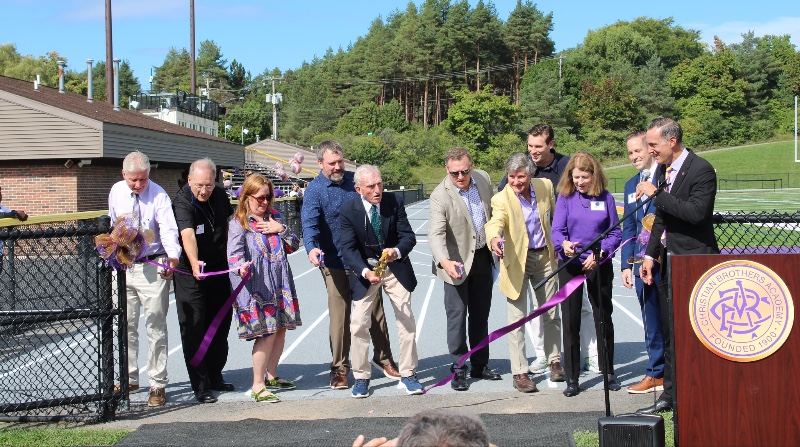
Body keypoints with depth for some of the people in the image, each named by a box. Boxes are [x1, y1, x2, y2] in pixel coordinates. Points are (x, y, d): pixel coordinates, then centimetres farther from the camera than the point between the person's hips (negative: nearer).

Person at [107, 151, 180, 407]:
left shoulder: (159, 196, -12)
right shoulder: (116, 192, 4)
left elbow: (169, 231, -23)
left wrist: (172, 257, -39)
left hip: (152, 268, -5)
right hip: (122, 266, 5)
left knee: (155, 327, -2)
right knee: (126, 326, 13)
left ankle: (158, 386, 4)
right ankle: (129, 380, 26)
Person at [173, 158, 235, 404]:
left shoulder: (220, 194, -2)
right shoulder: (183, 202, -21)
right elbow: (187, 235, -38)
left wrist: (230, 257, 19)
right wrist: (194, 263, -55)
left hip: (219, 270, 6)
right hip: (189, 274, -6)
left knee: (220, 325, 13)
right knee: (193, 328, -5)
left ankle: (215, 376, 27)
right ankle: (200, 385, 1)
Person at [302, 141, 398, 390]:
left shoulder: (354, 181, 5)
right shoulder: (315, 190, -9)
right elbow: (309, 223, -23)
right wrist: (311, 247, -43)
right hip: (335, 264, -4)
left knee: (376, 310, 12)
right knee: (339, 317, 1)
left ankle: (383, 358, 27)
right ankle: (339, 368, 13)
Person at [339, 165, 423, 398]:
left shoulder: (395, 203, -12)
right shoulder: (348, 210, -15)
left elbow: (408, 236, -11)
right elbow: (349, 248, -18)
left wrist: (397, 251, -33)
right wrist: (365, 272, -34)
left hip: (395, 267, 1)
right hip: (365, 269, -1)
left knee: (406, 322, 3)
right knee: (359, 324, -2)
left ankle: (408, 375, 15)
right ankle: (361, 377, 13)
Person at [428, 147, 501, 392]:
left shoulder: (484, 179, -4)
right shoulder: (440, 195, -22)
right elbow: (436, 233, -34)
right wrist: (444, 261, -49)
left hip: (482, 257, 5)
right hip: (457, 262, -5)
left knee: (480, 314, 15)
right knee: (457, 314, -4)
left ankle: (480, 365, 26)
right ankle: (458, 369, 6)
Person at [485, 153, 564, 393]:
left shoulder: (545, 186, -2)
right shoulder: (501, 199, -15)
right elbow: (496, 221, -35)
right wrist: (494, 238, -56)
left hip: (545, 257, 4)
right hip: (517, 261, -4)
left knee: (551, 314, 15)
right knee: (517, 319, -3)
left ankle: (554, 361, 32)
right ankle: (519, 373, 5)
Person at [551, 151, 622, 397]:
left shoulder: (605, 198, -1)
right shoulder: (565, 197, -2)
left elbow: (615, 232, 0)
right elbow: (556, 229, -8)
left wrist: (599, 253, -15)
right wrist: (564, 244, -29)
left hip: (599, 265, 1)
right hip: (570, 265, 0)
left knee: (604, 317, 10)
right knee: (570, 321, 1)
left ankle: (608, 371, 26)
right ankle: (572, 378, 10)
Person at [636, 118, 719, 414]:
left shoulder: (701, 170, -14)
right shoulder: (663, 169, 12)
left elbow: (697, 212, -27)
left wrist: (656, 194, -22)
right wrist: (651, 254, 15)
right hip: (668, 264, 8)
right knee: (671, 334, 14)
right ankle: (671, 395, 23)